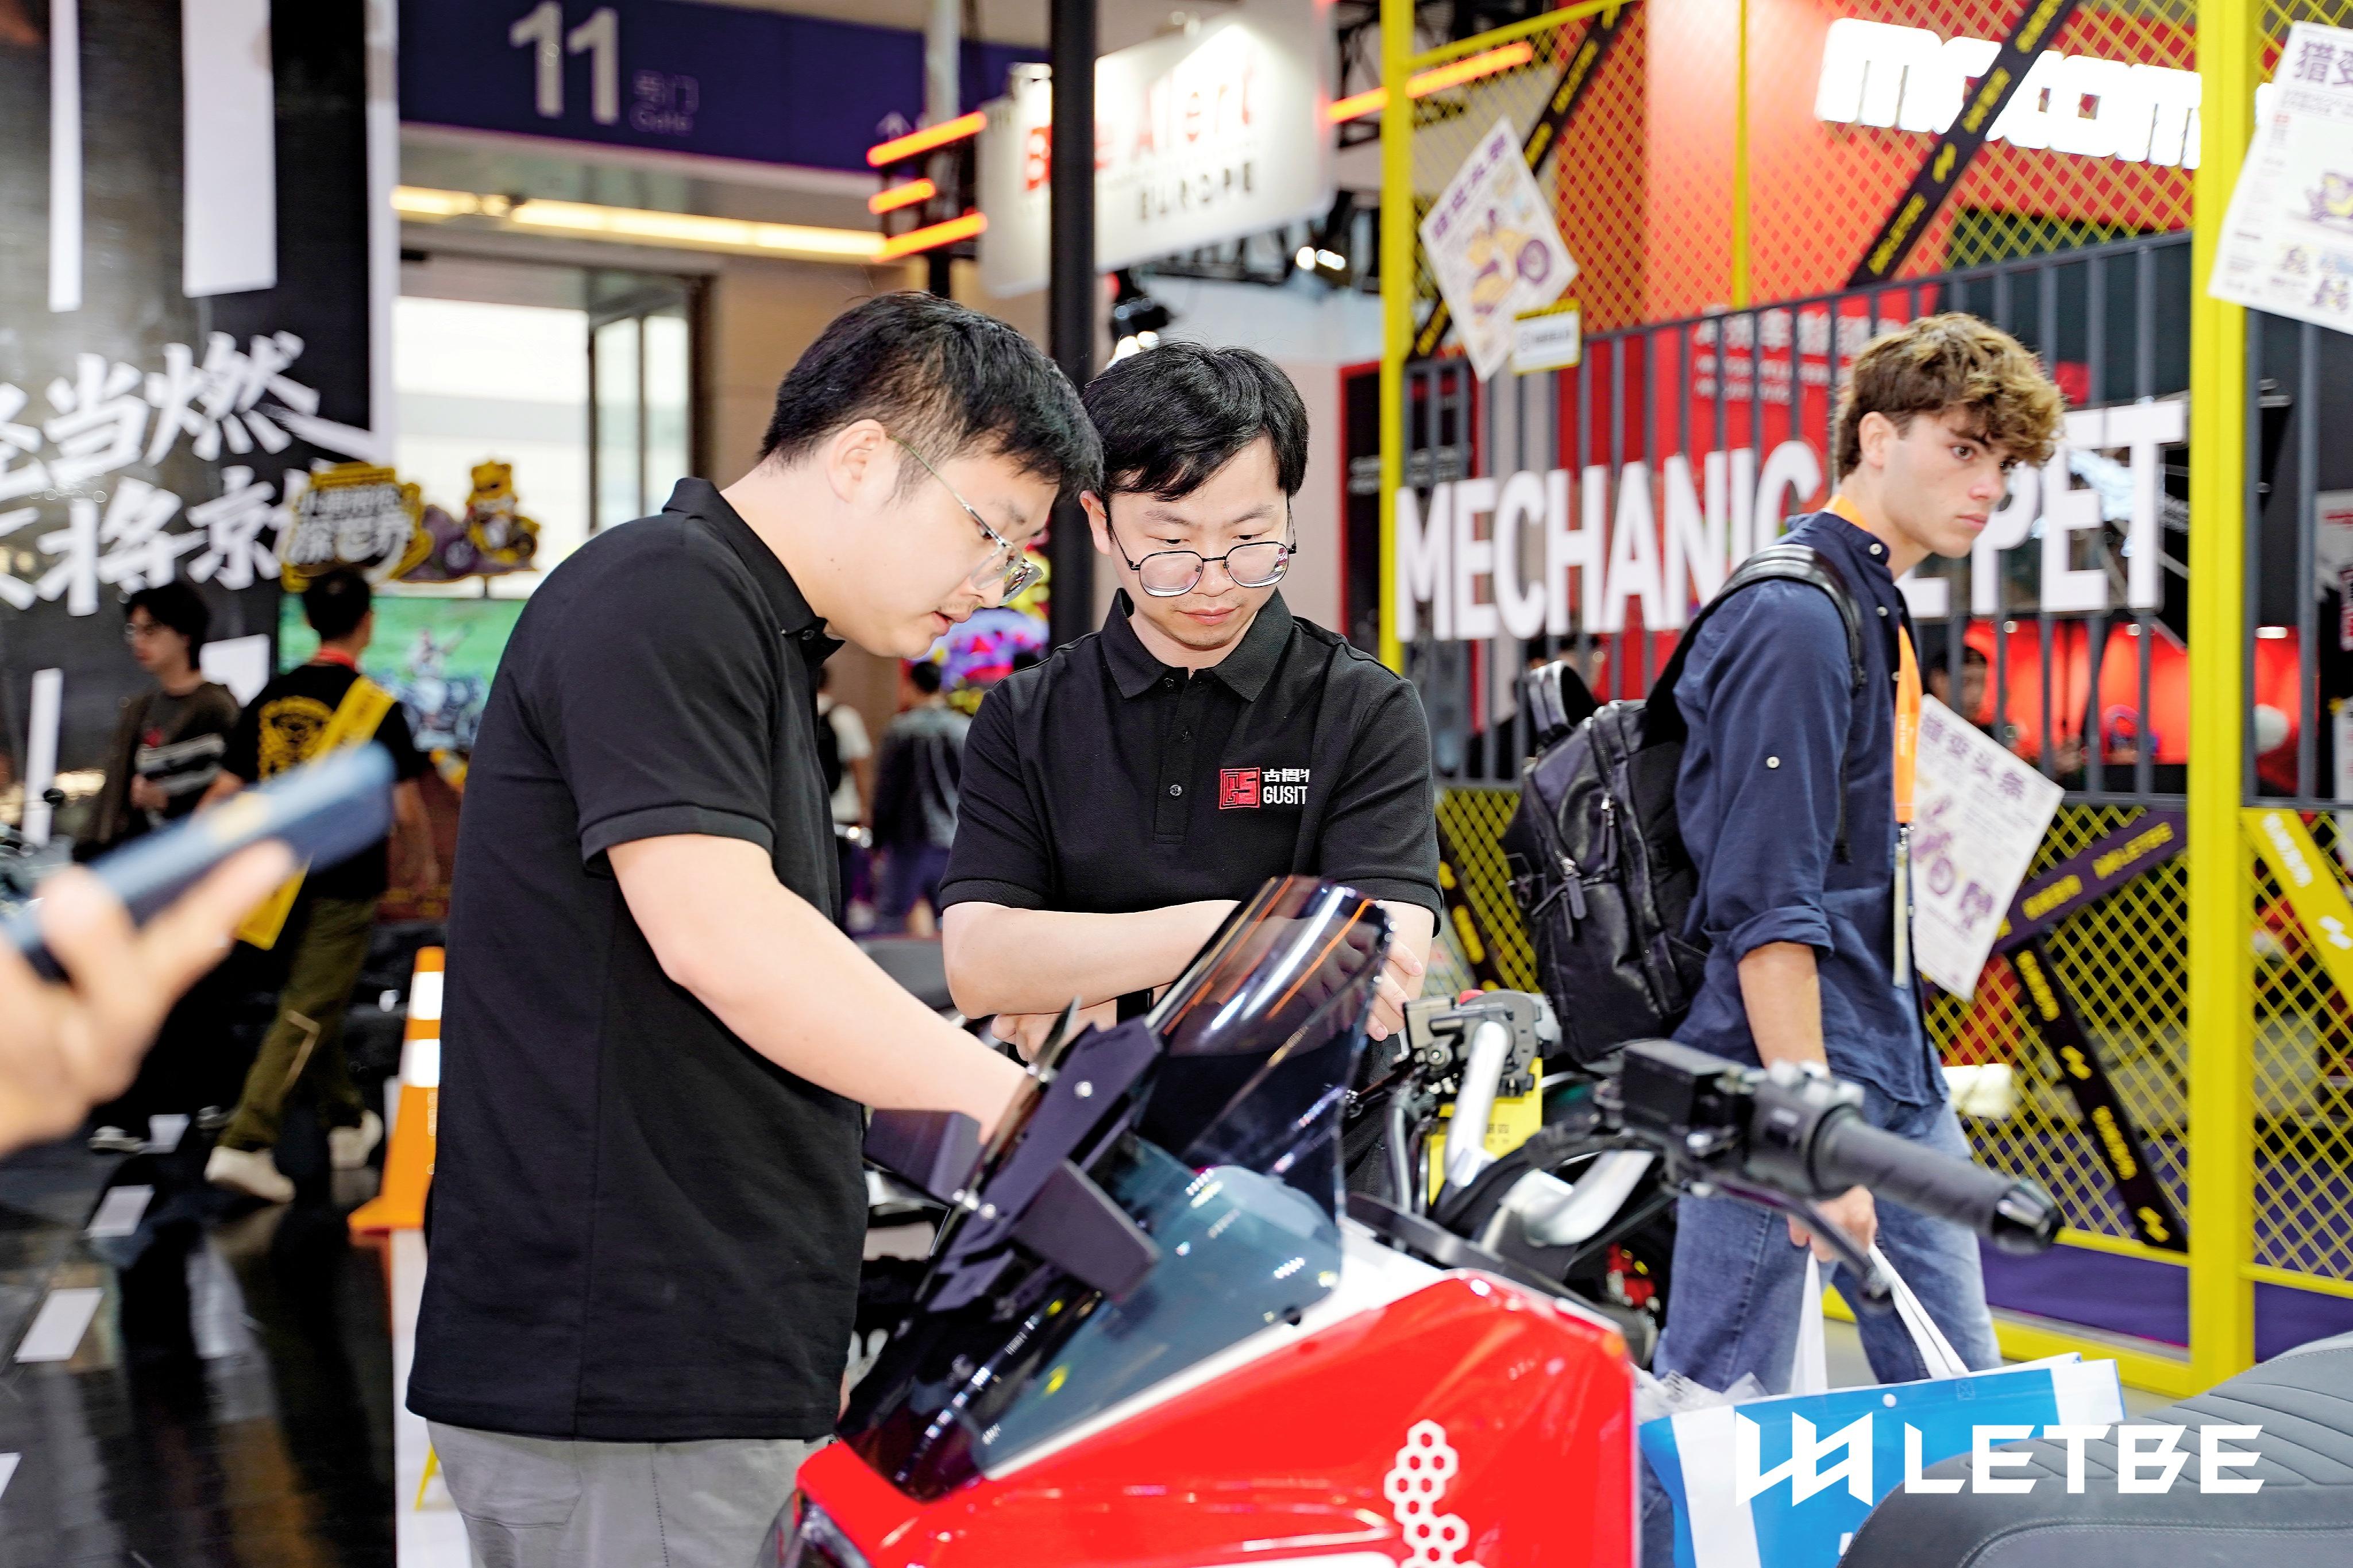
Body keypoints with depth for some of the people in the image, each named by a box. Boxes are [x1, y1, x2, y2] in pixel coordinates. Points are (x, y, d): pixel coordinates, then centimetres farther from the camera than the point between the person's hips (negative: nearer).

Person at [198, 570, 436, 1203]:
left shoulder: (272, 698, 3)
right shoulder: (377, 708, -11)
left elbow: (224, 792, 2)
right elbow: (407, 811, -10)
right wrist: (423, 863, 8)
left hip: (283, 878, 6)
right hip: (346, 882, -6)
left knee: (316, 1006, 19)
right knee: (308, 1014, -2)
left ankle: (348, 1124, 33)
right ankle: (245, 1144, -10)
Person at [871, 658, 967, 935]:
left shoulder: (899, 730, -5)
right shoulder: (967, 730, 2)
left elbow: (885, 789, -3)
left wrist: (878, 839, 5)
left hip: (908, 839, -2)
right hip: (954, 843, 2)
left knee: (891, 915, 3)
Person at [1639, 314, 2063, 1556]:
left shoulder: (1878, 613, 15)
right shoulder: (1797, 621, -15)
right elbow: (1767, 909, -21)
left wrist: (1898, 1071, 20)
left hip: (1898, 1079, 10)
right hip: (1785, 1076, -10)